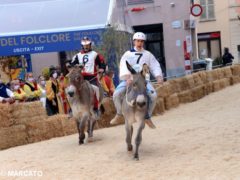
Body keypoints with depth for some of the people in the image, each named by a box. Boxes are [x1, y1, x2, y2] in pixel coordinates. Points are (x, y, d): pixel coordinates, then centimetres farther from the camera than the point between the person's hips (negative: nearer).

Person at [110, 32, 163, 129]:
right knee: (117, 93, -25)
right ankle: (119, 114, 2)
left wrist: (159, 76, -15)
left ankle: (147, 117, -2)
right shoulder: (128, 54, 5)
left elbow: (155, 66, 5)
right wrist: (128, 77, -30)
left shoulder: (148, 55, 12)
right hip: (128, 79, -1)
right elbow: (124, 66, -11)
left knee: (153, 95, -24)